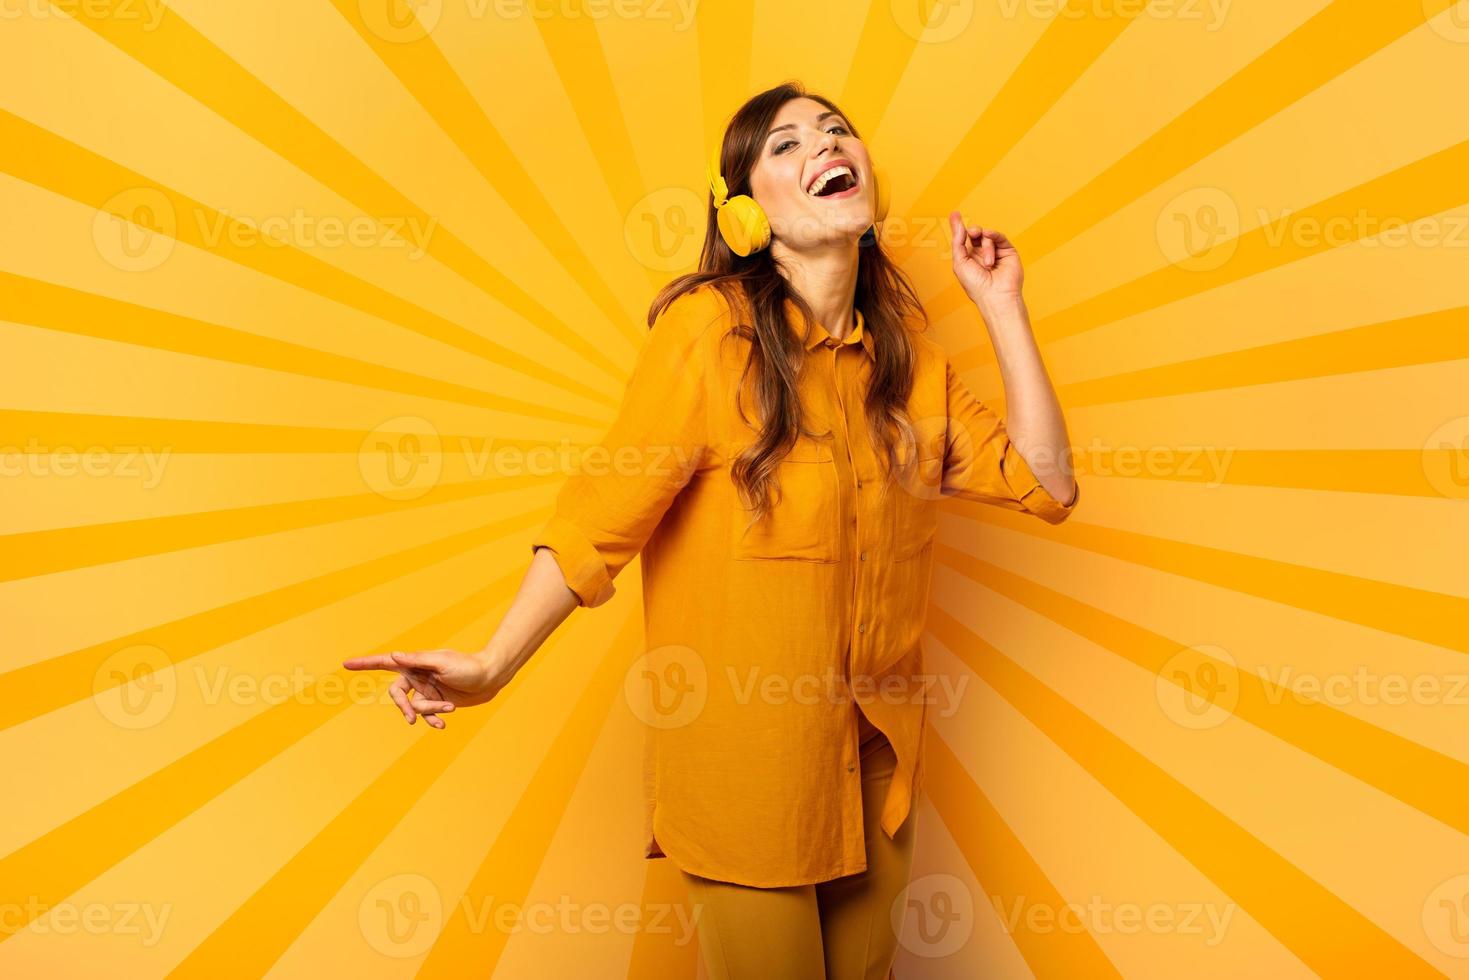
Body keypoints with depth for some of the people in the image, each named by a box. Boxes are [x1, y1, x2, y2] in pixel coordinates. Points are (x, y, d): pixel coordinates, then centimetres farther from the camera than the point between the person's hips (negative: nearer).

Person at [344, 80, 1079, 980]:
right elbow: (605, 511, -16)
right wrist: (493, 666, -22)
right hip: (746, 749, -5)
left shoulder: (902, 345, 2)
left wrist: (1001, 304, -2)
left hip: (876, 747, 5)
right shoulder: (710, 324, -14)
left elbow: (1042, 481, -1)